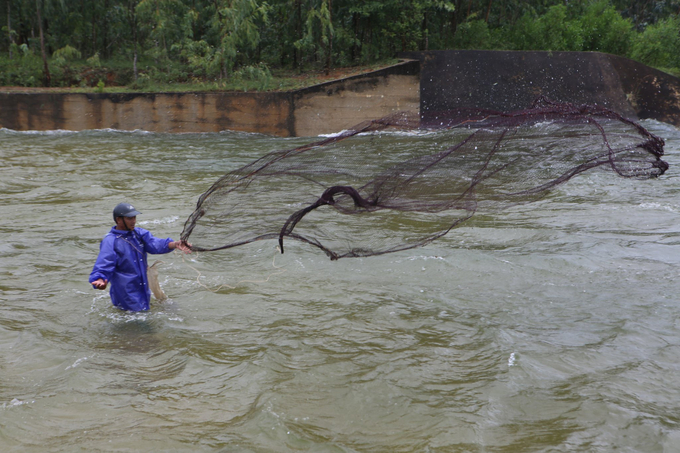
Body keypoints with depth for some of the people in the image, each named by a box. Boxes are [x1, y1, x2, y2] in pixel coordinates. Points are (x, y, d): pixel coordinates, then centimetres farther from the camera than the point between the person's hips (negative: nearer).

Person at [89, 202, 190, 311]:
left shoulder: (139, 233, 3)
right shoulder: (110, 241, -15)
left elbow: (155, 244, -14)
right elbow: (102, 268, -21)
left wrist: (175, 244, -33)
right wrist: (100, 280, -44)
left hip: (143, 291, 7)